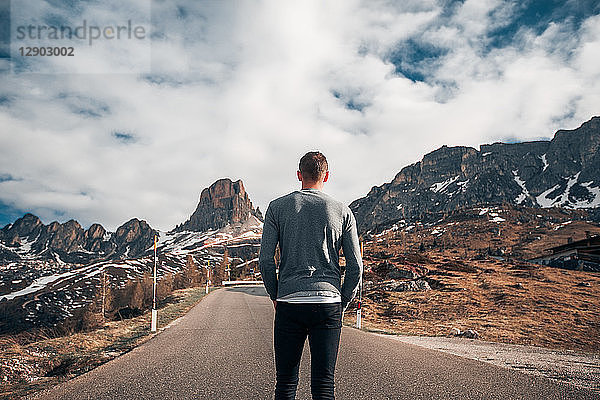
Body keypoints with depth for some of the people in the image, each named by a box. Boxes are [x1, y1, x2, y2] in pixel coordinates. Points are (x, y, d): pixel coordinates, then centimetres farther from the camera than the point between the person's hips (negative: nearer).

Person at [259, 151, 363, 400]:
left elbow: (265, 261, -1)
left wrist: (276, 297, 12)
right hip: (328, 304, 1)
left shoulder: (277, 207, 5)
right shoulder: (342, 211, 7)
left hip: (289, 304, 0)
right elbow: (355, 267, 4)